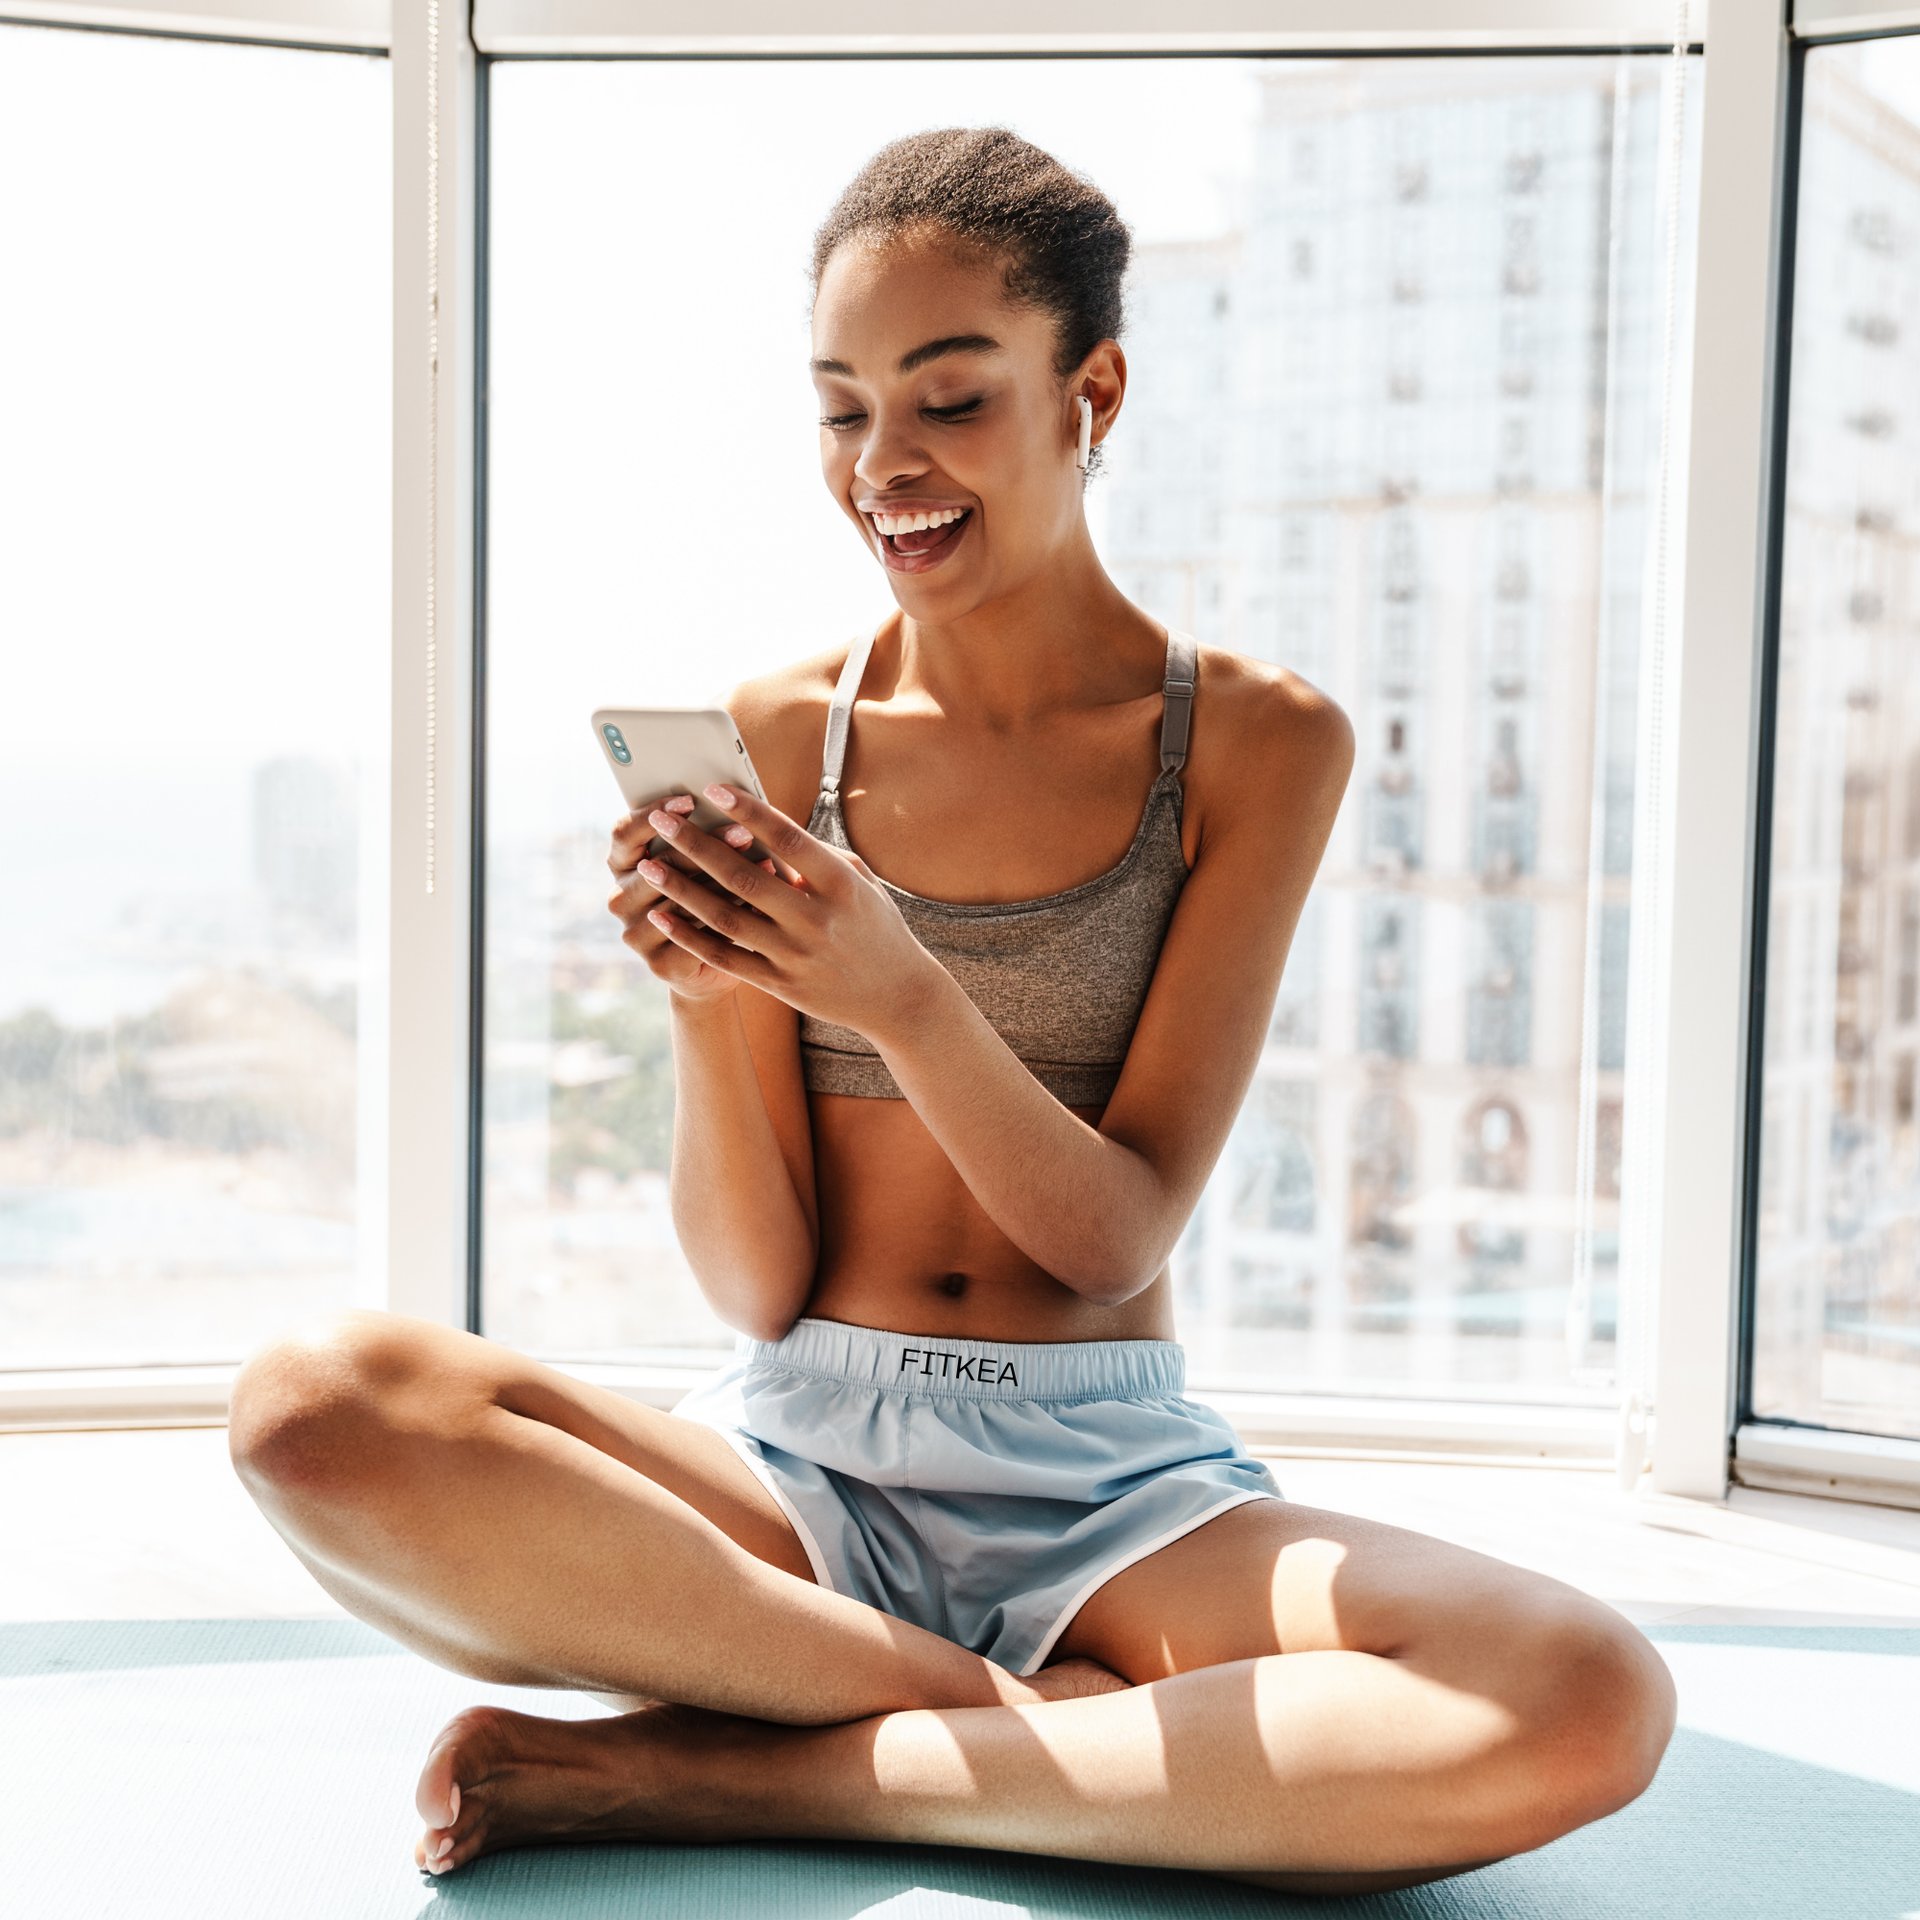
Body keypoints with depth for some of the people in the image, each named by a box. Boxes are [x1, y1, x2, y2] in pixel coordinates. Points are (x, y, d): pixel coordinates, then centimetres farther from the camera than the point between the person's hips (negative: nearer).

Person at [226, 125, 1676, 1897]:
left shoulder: (1258, 738, 1)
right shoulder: (773, 737, 2)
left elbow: (1119, 1241, -6)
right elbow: (755, 1284, 0)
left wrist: (897, 991, -23)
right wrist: (710, 999, -19)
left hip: (1108, 1479, 0)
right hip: (798, 1455, 1)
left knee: (1586, 1705, -30)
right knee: (318, 1408, -28)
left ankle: (714, 1772, -20)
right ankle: (1105, 1724, -17)